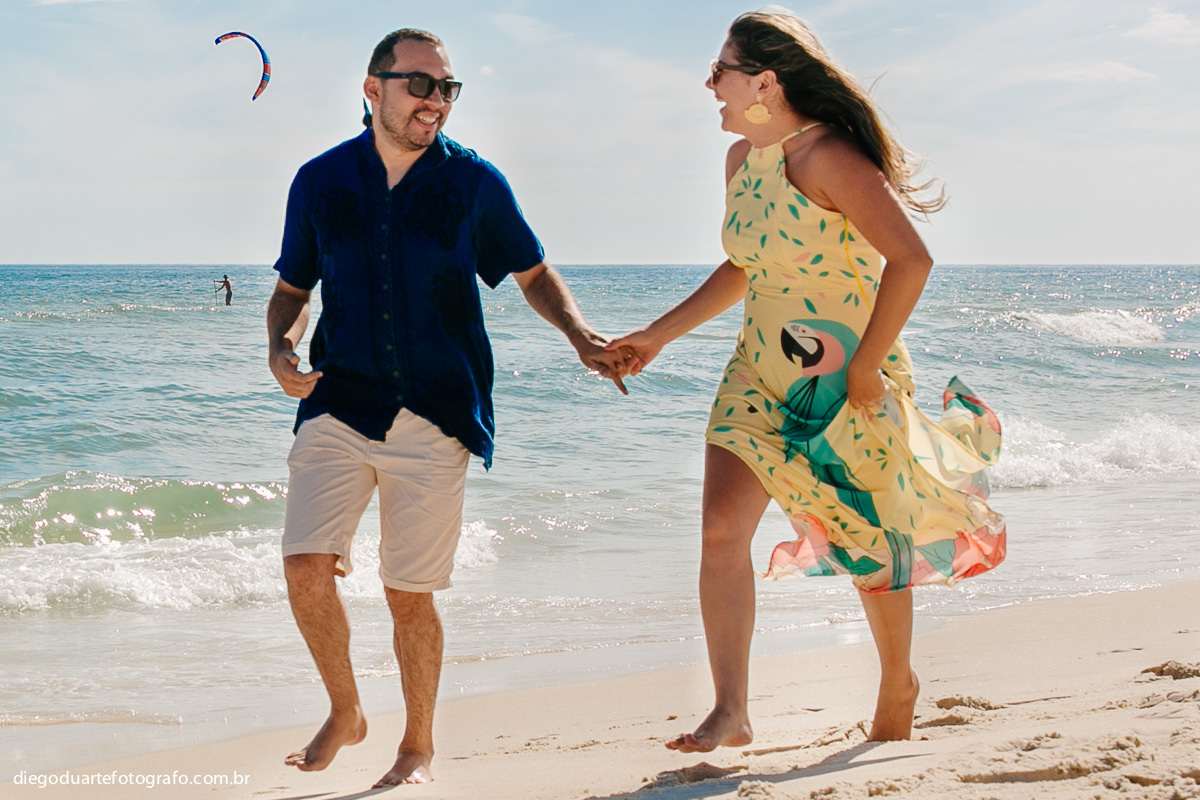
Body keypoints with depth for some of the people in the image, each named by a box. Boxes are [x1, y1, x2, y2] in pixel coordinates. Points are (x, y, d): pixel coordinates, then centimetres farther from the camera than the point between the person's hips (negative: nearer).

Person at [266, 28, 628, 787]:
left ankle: (418, 750, 23)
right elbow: (293, 289, 15)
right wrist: (282, 347, -5)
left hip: (435, 419, -1)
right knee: (306, 566, -12)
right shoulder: (321, 181, 4)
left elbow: (533, 273, 12)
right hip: (339, 405, 1)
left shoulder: (474, 182, 1)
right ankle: (345, 713, 14)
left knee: (411, 595, 2)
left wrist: (581, 335, -5)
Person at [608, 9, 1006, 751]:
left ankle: (898, 685, 35)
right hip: (762, 374, 7)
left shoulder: (827, 157, -20)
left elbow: (910, 259, -27)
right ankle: (731, 714, -6)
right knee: (721, 527, -9)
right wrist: (658, 335, 15)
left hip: (852, 381, -7)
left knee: (868, 542, 10)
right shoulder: (743, 159, 6)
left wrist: (865, 368, -23)